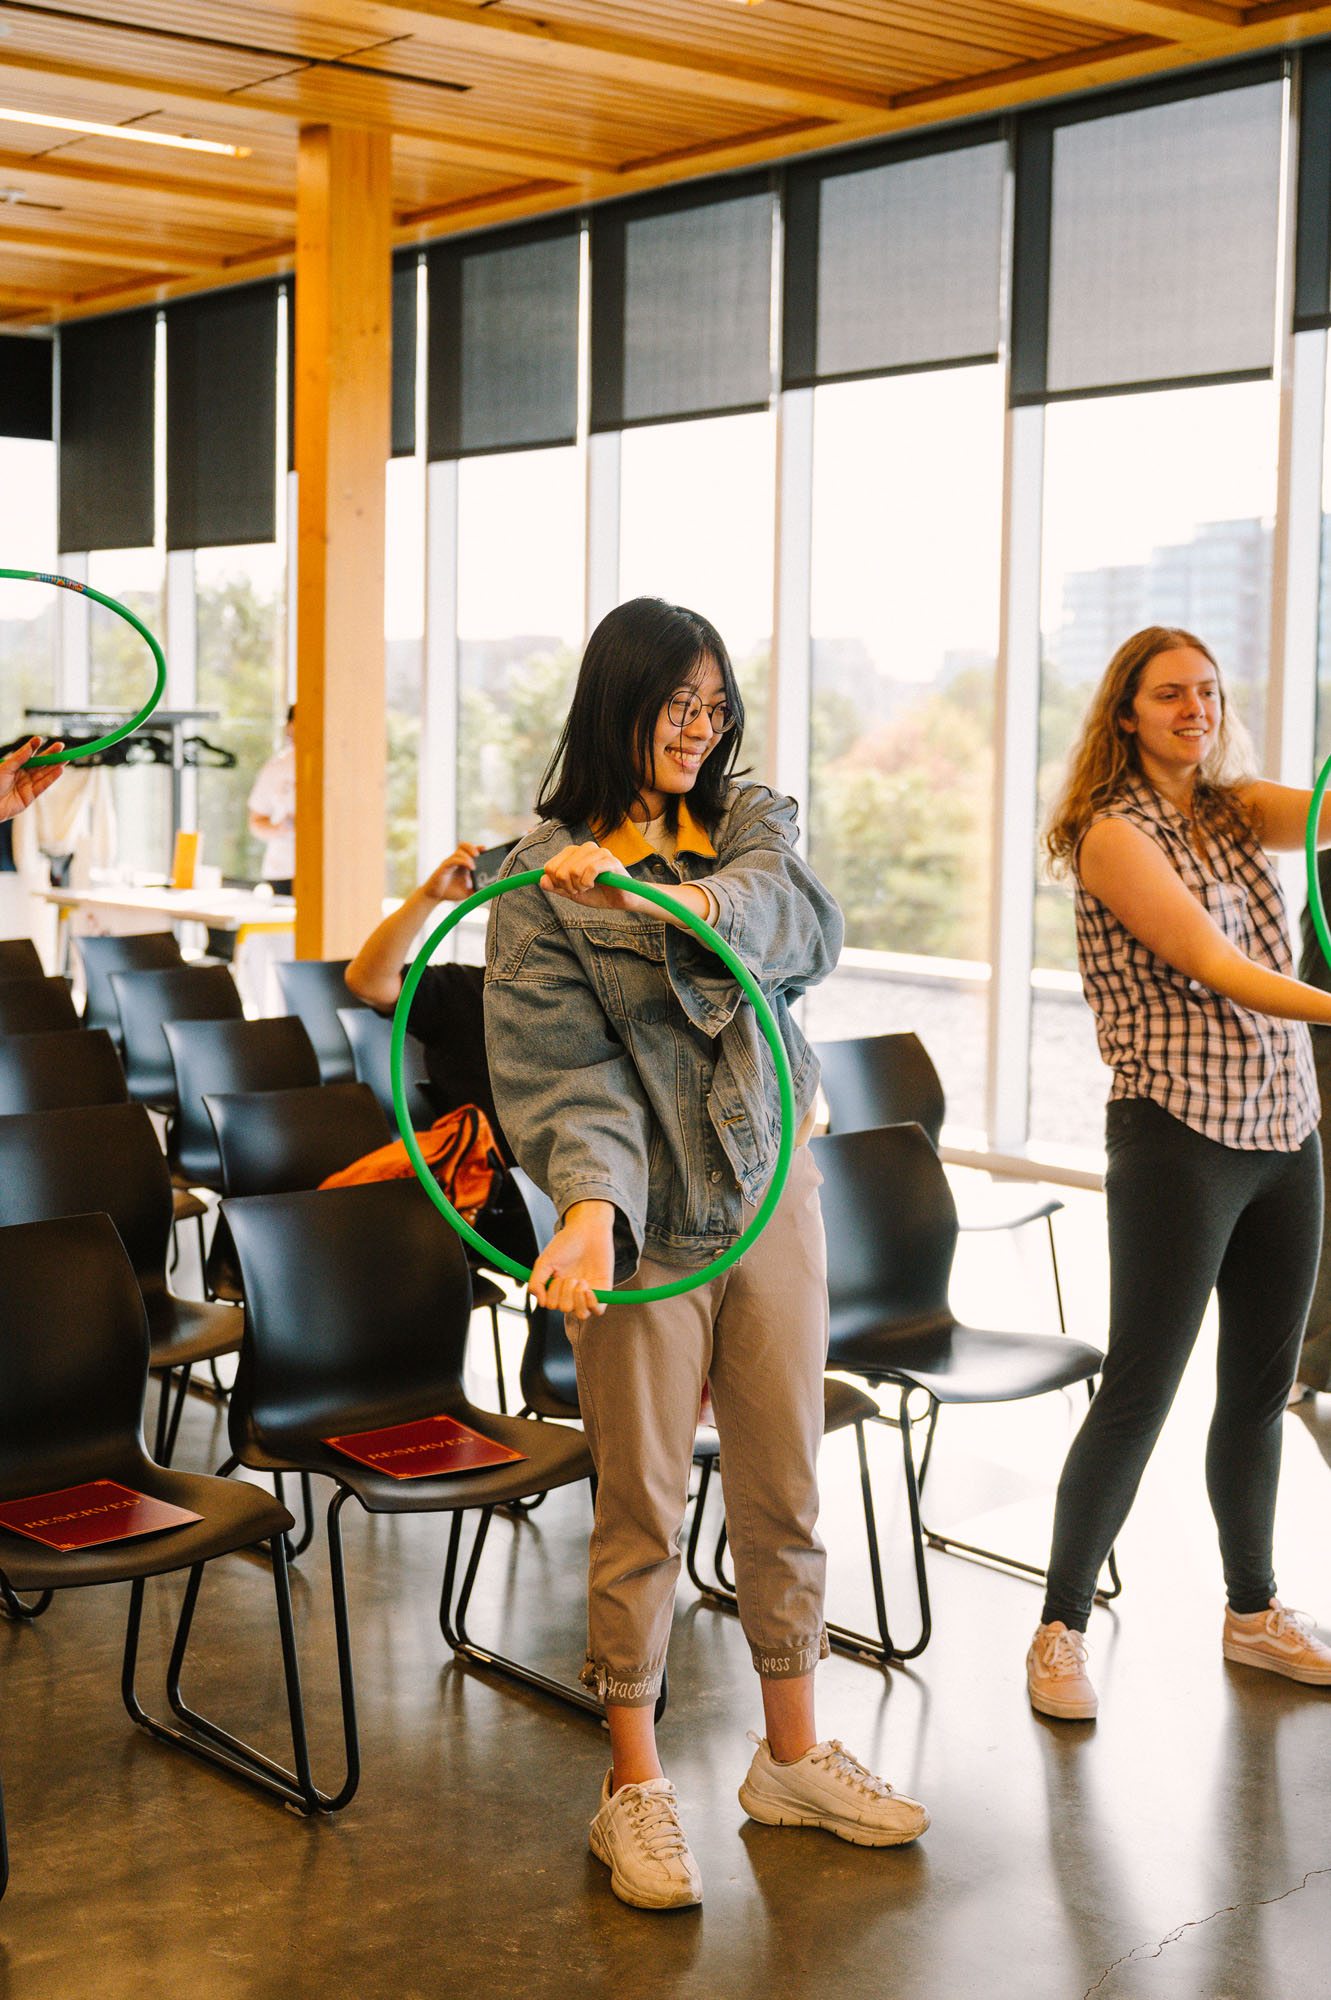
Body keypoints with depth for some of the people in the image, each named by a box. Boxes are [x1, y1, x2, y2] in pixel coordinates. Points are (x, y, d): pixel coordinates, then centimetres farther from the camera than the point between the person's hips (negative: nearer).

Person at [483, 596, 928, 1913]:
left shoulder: (748, 822, 5)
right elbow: (560, 1061, -14)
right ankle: (634, 1788, 20)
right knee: (641, 1510, 5)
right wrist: (589, 1200, -31)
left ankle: (792, 1756, 30)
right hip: (645, 1215, -4)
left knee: (784, 1492, 13)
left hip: (772, 1192, 4)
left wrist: (670, 899, -38)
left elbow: (797, 913, -19)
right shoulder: (544, 870, -4)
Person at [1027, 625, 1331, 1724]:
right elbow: (1210, 966, -19)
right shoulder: (1113, 830, -8)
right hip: (1179, 1135, -7)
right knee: (1139, 1390, -3)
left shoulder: (1238, 809, 12)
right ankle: (1060, 1630, 10)